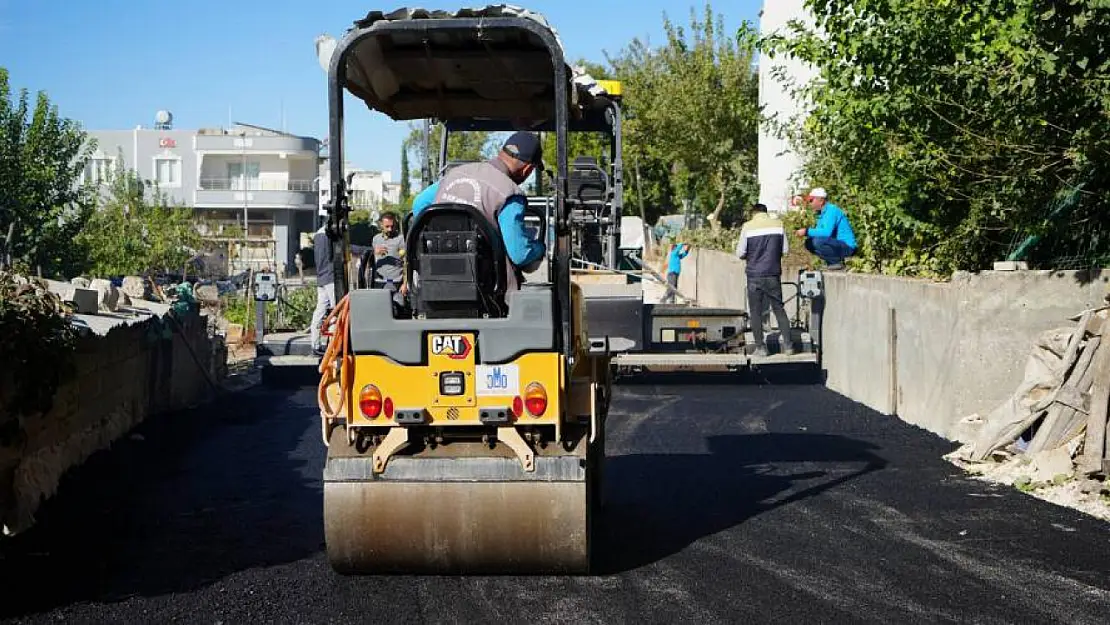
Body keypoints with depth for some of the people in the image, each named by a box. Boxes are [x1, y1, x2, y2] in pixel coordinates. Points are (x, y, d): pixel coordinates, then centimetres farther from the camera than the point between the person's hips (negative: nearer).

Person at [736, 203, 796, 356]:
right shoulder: (778, 224, 2)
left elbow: (740, 253, -4)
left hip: (754, 274, -2)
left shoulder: (748, 226, -4)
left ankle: (760, 347, 4)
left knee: (755, 312, 5)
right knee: (779, 309, 11)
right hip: (773, 274, 2)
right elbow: (785, 250, 4)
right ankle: (788, 344, 8)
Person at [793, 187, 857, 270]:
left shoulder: (832, 210, -17)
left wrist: (807, 231, -23)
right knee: (809, 243, 6)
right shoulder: (822, 213, 12)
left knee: (817, 241, -28)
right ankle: (831, 261, 5)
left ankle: (837, 262, -10)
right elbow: (818, 231, 15)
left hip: (847, 246, -9)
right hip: (836, 244, 9)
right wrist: (803, 232, -2)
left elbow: (827, 232, -29)